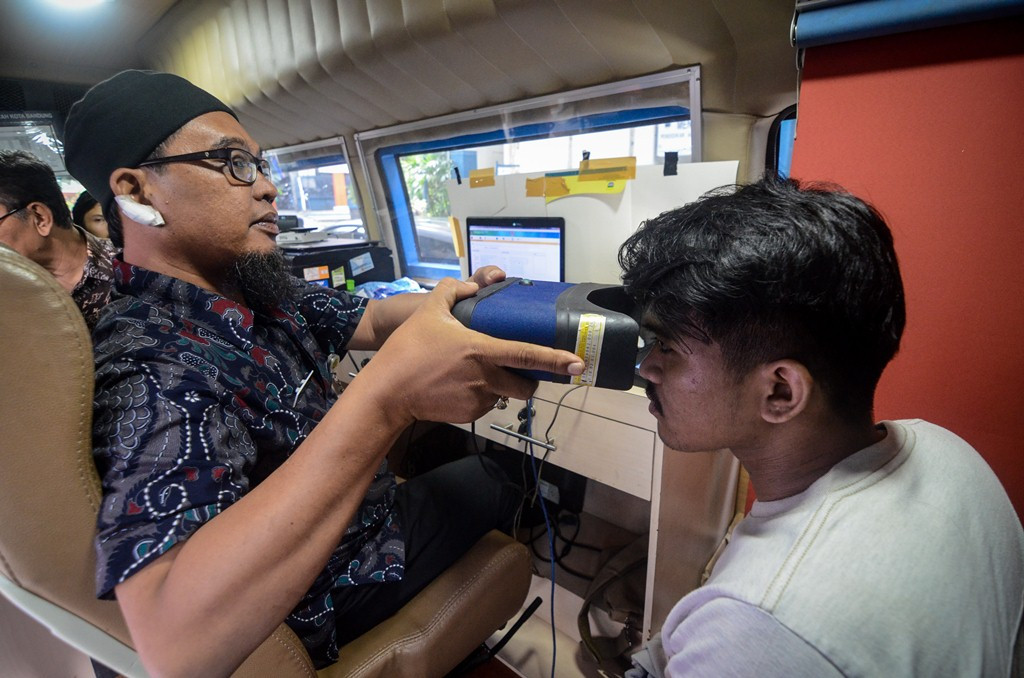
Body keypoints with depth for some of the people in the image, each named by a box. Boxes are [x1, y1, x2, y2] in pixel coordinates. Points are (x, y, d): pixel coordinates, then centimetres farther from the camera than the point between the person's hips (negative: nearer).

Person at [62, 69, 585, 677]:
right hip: (343, 588, -7)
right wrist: (388, 395, -54)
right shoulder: (153, 365, -34)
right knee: (506, 477, 10)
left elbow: (370, 319, -2)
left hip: (359, 507, 7)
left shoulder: (256, 288, -8)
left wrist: (461, 300, -23)